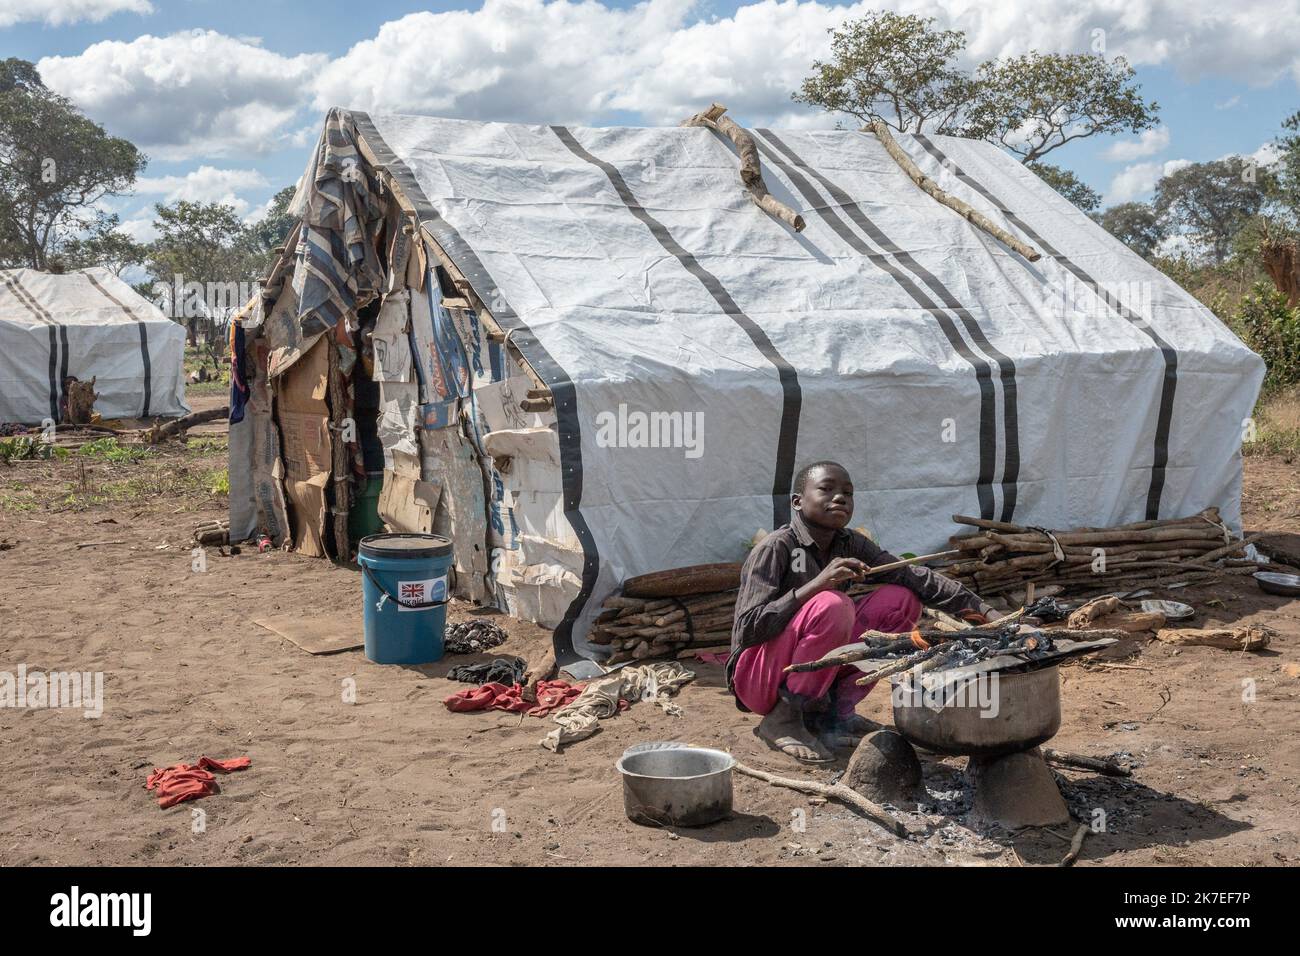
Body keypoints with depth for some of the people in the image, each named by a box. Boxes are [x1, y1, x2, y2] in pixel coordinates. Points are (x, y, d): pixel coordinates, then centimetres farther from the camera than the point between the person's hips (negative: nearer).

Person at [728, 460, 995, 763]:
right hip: (757, 677, -7)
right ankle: (784, 718, -14)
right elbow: (747, 631, -26)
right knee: (831, 605, -31)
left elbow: (915, 578, -6)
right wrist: (815, 585, -33)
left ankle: (835, 711, 0)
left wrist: (983, 611, -17)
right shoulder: (775, 549, -18)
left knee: (901, 600, -3)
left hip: (816, 672, 7)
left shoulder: (850, 545, 1)